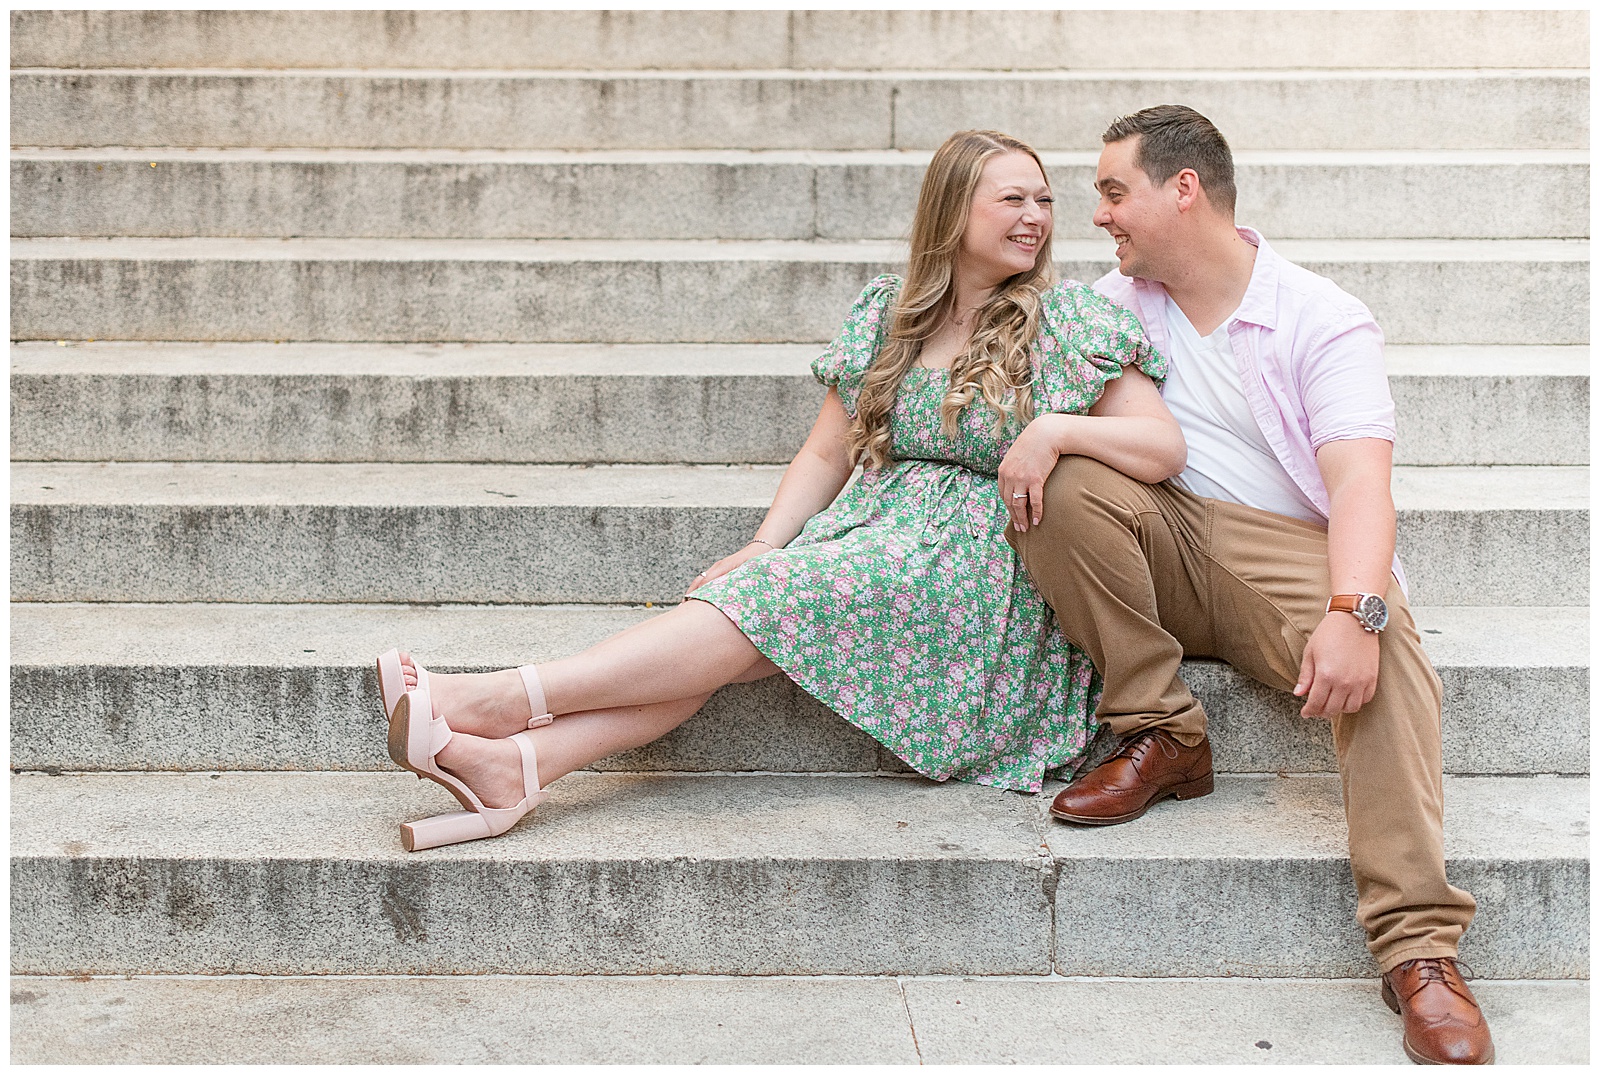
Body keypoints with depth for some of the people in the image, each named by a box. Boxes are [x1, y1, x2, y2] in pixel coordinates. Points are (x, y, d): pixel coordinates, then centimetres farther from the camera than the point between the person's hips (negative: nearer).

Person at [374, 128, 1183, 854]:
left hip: (980, 564, -4)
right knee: (748, 591, -26)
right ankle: (516, 764, -41)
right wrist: (765, 547, -4)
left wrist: (1054, 430, -23)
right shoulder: (886, 313, 12)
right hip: (874, 528, 4)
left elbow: (1165, 449, -7)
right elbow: (827, 454, 12)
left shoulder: (1070, 323, 0)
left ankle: (509, 697, -32)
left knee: (775, 603, -26)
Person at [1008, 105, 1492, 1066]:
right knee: (1064, 484, -27)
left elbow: (1360, 482, -16)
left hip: (1288, 554, -3)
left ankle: (1419, 945, -35)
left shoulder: (1323, 319, -2)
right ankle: (1163, 738, -16)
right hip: (1161, 547, 3)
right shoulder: (1115, 305, 14)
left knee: (1385, 652, -35)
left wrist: (1351, 613, -34)